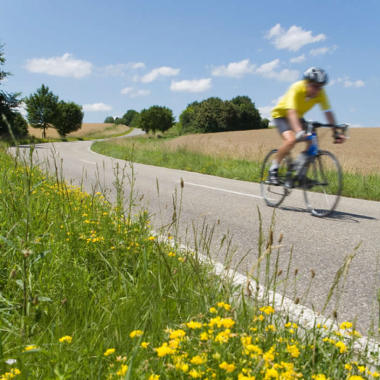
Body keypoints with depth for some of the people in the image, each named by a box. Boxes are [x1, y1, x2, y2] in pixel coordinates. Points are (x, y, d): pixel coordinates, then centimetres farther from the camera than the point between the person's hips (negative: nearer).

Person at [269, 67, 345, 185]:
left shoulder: (320, 93, -18)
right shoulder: (297, 88, -33)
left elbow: (328, 112, -20)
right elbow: (291, 112, -44)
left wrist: (335, 132, -31)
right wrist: (299, 131, -58)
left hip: (298, 116, 6)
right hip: (281, 114, -6)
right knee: (291, 140, -31)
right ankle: (273, 169, -14)